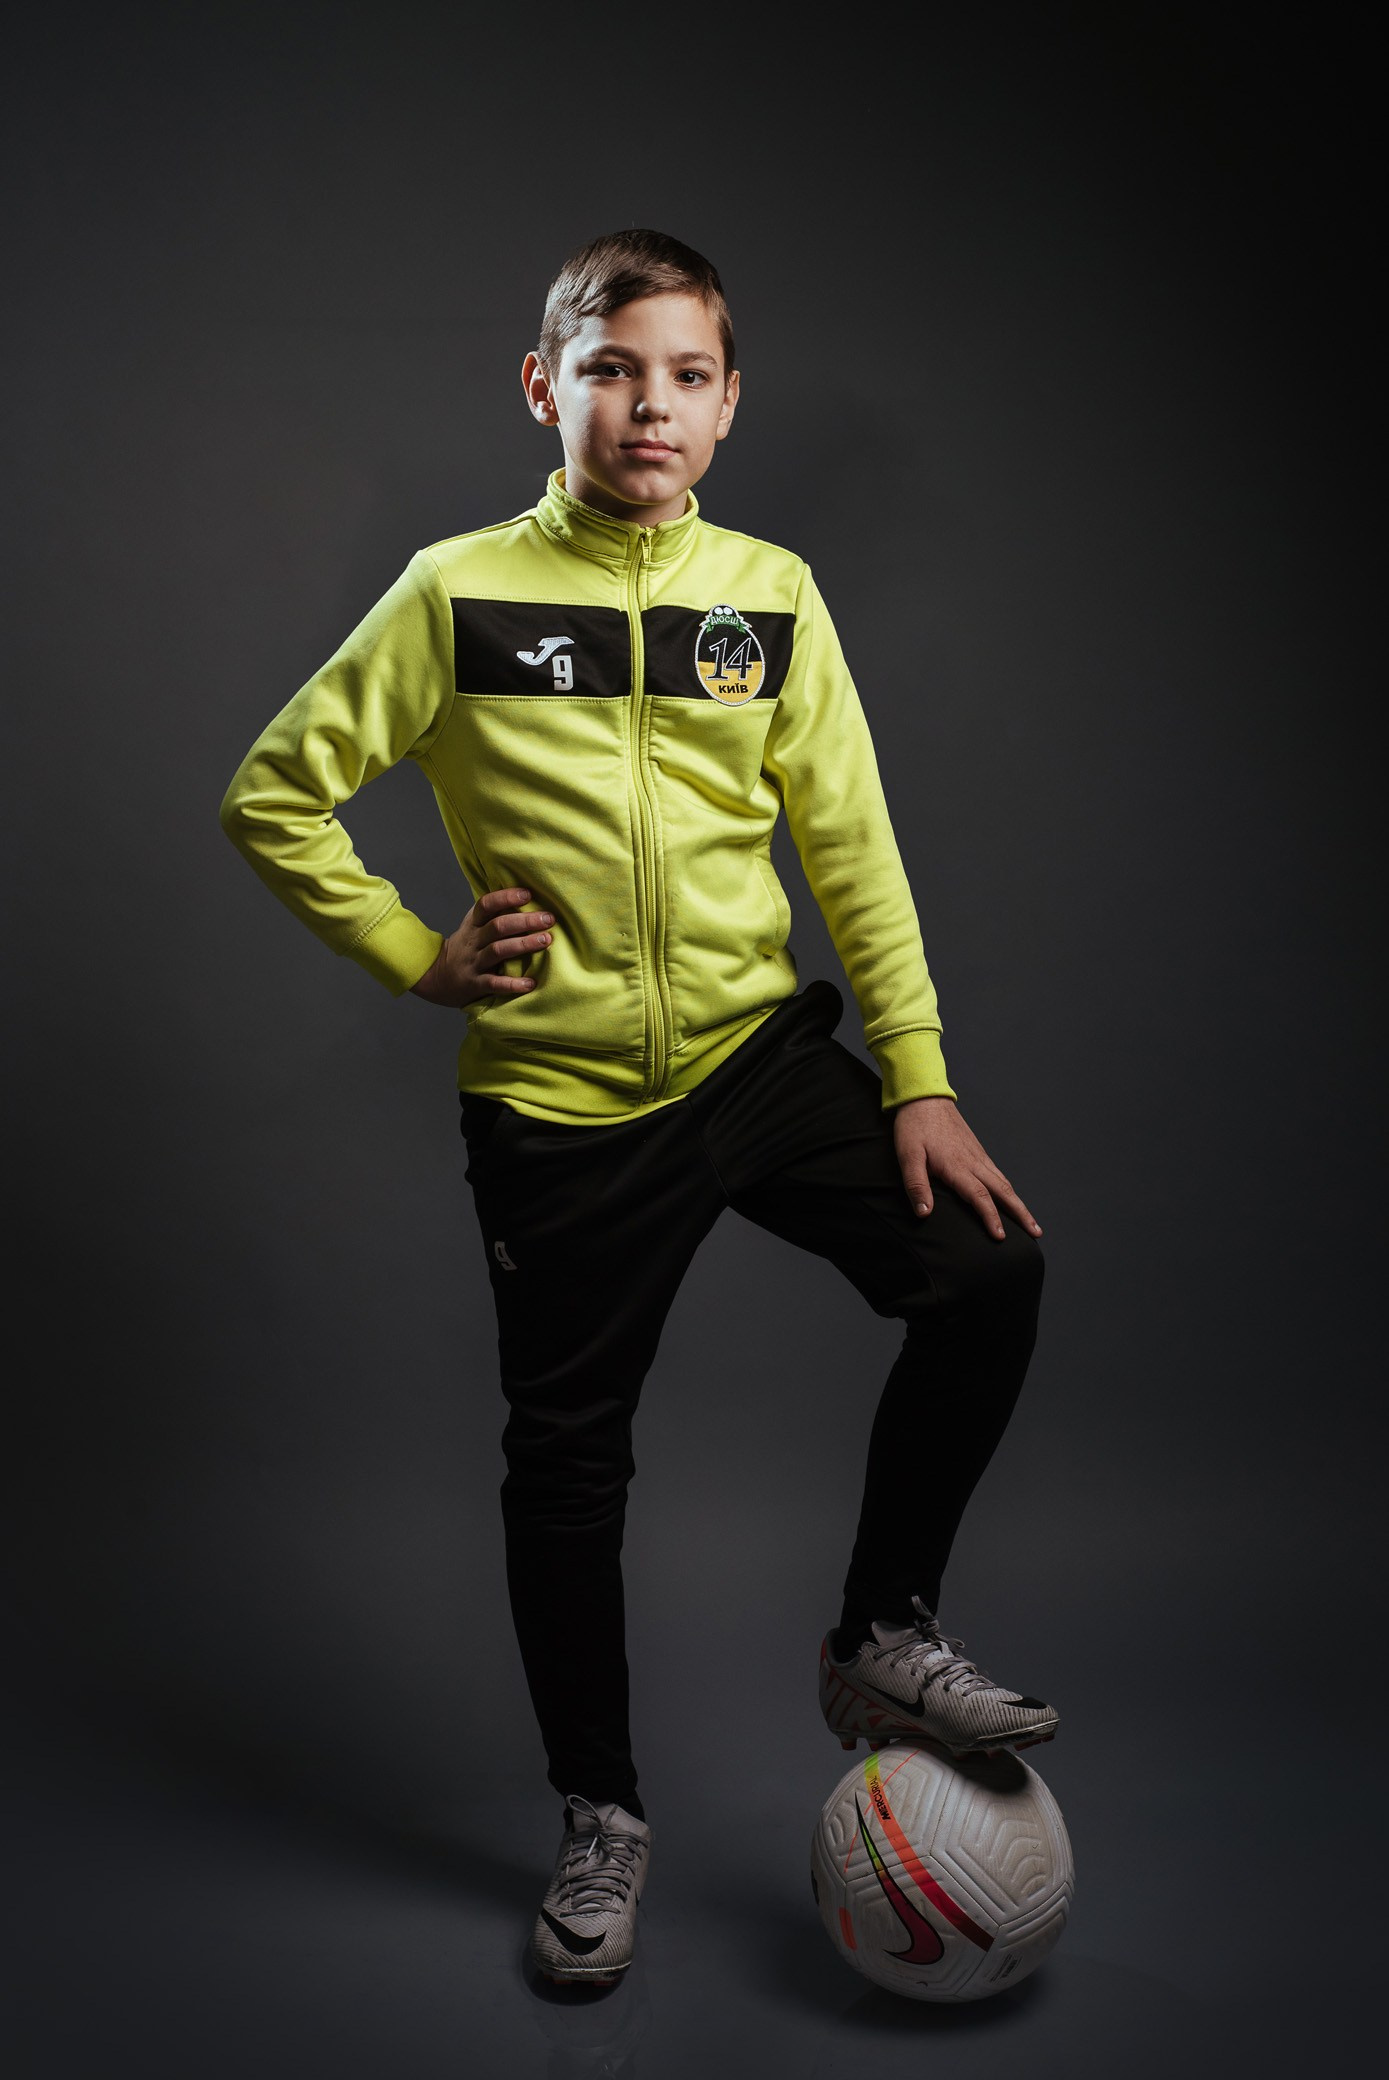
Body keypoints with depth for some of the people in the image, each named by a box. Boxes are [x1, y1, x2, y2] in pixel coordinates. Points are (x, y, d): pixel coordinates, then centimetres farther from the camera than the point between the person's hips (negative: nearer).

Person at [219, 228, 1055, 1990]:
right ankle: (600, 1814, 28)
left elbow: (851, 848, 2)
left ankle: (882, 1642, 9)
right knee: (567, 1456, 6)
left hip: (763, 1049, 2)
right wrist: (417, 958, -7)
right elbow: (273, 797, 1)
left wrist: (922, 1083, -3)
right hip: (561, 1096, -2)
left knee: (987, 1272, -13)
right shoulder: (459, 595, -5)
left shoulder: (767, 595, 1)